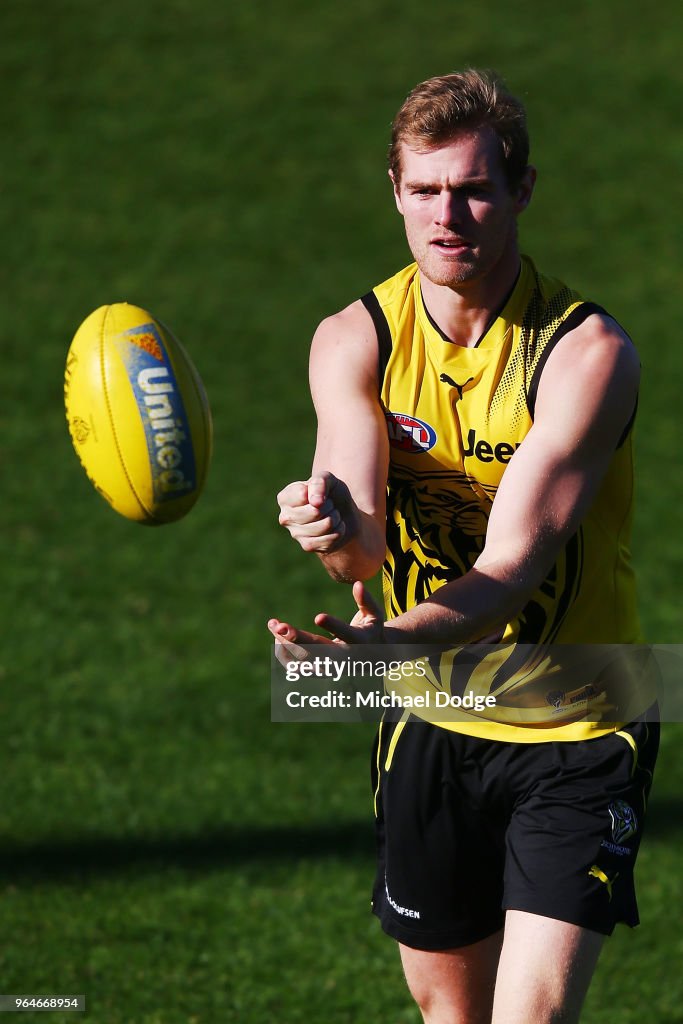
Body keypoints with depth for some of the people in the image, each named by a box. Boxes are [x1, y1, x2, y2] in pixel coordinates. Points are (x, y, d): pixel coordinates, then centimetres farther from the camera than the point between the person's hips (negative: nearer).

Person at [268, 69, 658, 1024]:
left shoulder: (587, 351, -18)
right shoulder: (354, 342, -6)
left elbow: (516, 561, -25)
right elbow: (362, 545, -19)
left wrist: (395, 639, -44)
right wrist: (338, 528, -44)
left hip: (579, 733, -4)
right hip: (433, 727, 4)